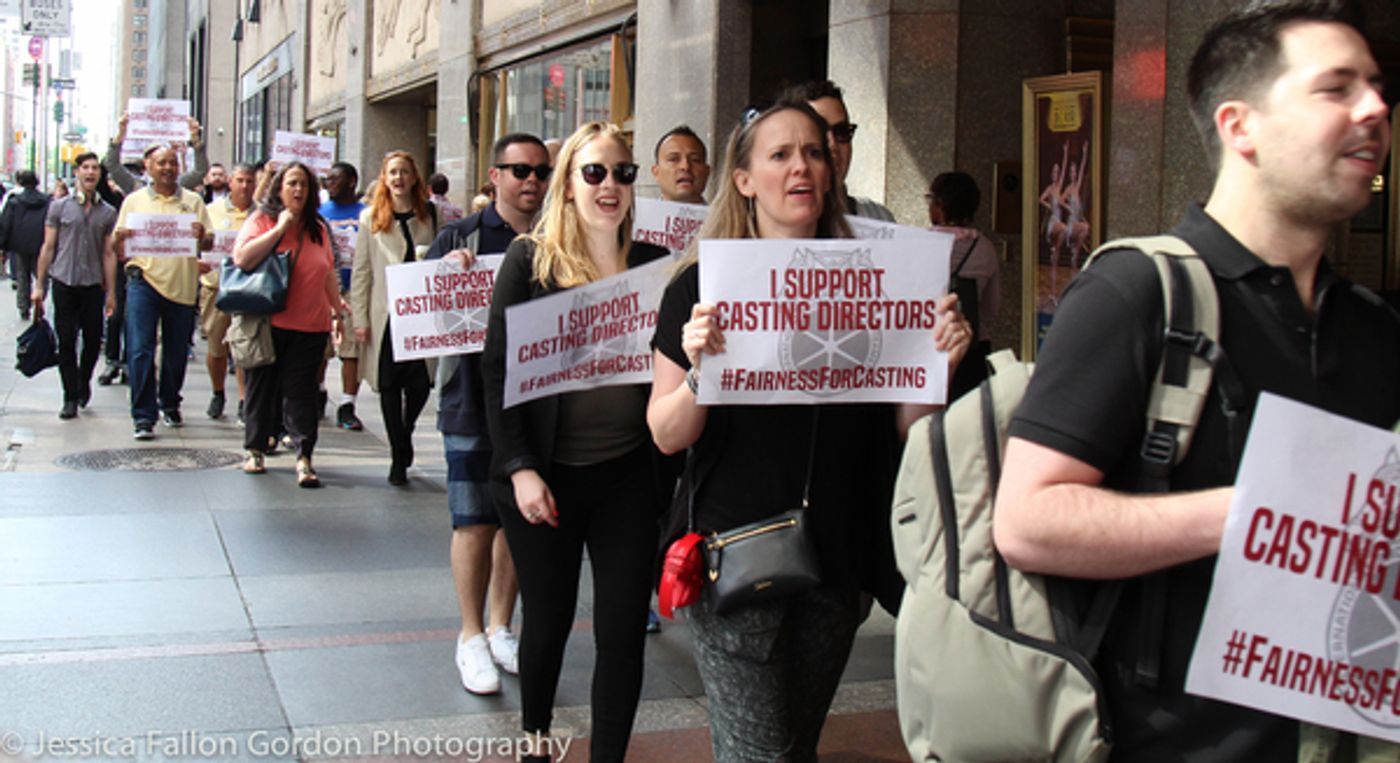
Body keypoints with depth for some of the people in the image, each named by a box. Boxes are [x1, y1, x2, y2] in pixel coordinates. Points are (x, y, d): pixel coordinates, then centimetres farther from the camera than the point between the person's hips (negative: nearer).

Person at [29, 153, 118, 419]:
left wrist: (110, 292, 3)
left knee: (93, 340, 3)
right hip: (64, 283, -1)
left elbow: (109, 254, 6)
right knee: (66, 342, 0)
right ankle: (70, 398, 8)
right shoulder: (60, 207, 4)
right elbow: (48, 247, 5)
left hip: (93, 285, 1)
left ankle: (84, 381, 30)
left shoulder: (108, 212, 7)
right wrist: (39, 285, 1)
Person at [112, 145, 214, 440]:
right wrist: (119, 239, -15)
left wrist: (202, 236, -16)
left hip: (182, 285, 2)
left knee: (177, 352, 10)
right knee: (140, 350, -10)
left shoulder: (193, 201, 10)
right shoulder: (134, 201, 9)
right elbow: (119, 249, 8)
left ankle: (170, 404, 30)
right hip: (144, 282, -1)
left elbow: (209, 244, 6)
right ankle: (143, 417, -8)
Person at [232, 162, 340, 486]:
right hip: (267, 324, -2)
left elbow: (328, 274, 19)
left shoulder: (317, 227, 12)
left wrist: (339, 309, 16)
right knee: (262, 387, 9)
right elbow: (242, 258, -15)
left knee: (300, 391, -2)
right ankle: (255, 450, 22)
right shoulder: (261, 220, 1)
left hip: (310, 326, 2)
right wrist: (279, 229, -14)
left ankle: (304, 458, -5)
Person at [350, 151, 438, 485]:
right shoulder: (371, 218, 7)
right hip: (385, 313, 0)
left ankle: (405, 432, 25)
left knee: (420, 382, -6)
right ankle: (399, 457, 12)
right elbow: (361, 271, 5)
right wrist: (360, 318, -1)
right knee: (390, 386, 2)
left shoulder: (430, 216, 8)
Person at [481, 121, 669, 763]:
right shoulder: (530, 259, -2)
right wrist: (520, 468, -10)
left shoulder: (655, 265, 5)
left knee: (624, 630, 2)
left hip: (628, 474, 2)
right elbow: (497, 367, -4)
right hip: (547, 473, -1)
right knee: (547, 619, 12)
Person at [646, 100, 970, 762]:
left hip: (835, 561, 4)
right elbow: (667, 435, -7)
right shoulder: (704, 285, -4)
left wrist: (938, 364, -11)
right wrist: (700, 371, -26)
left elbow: (903, 428, 7)